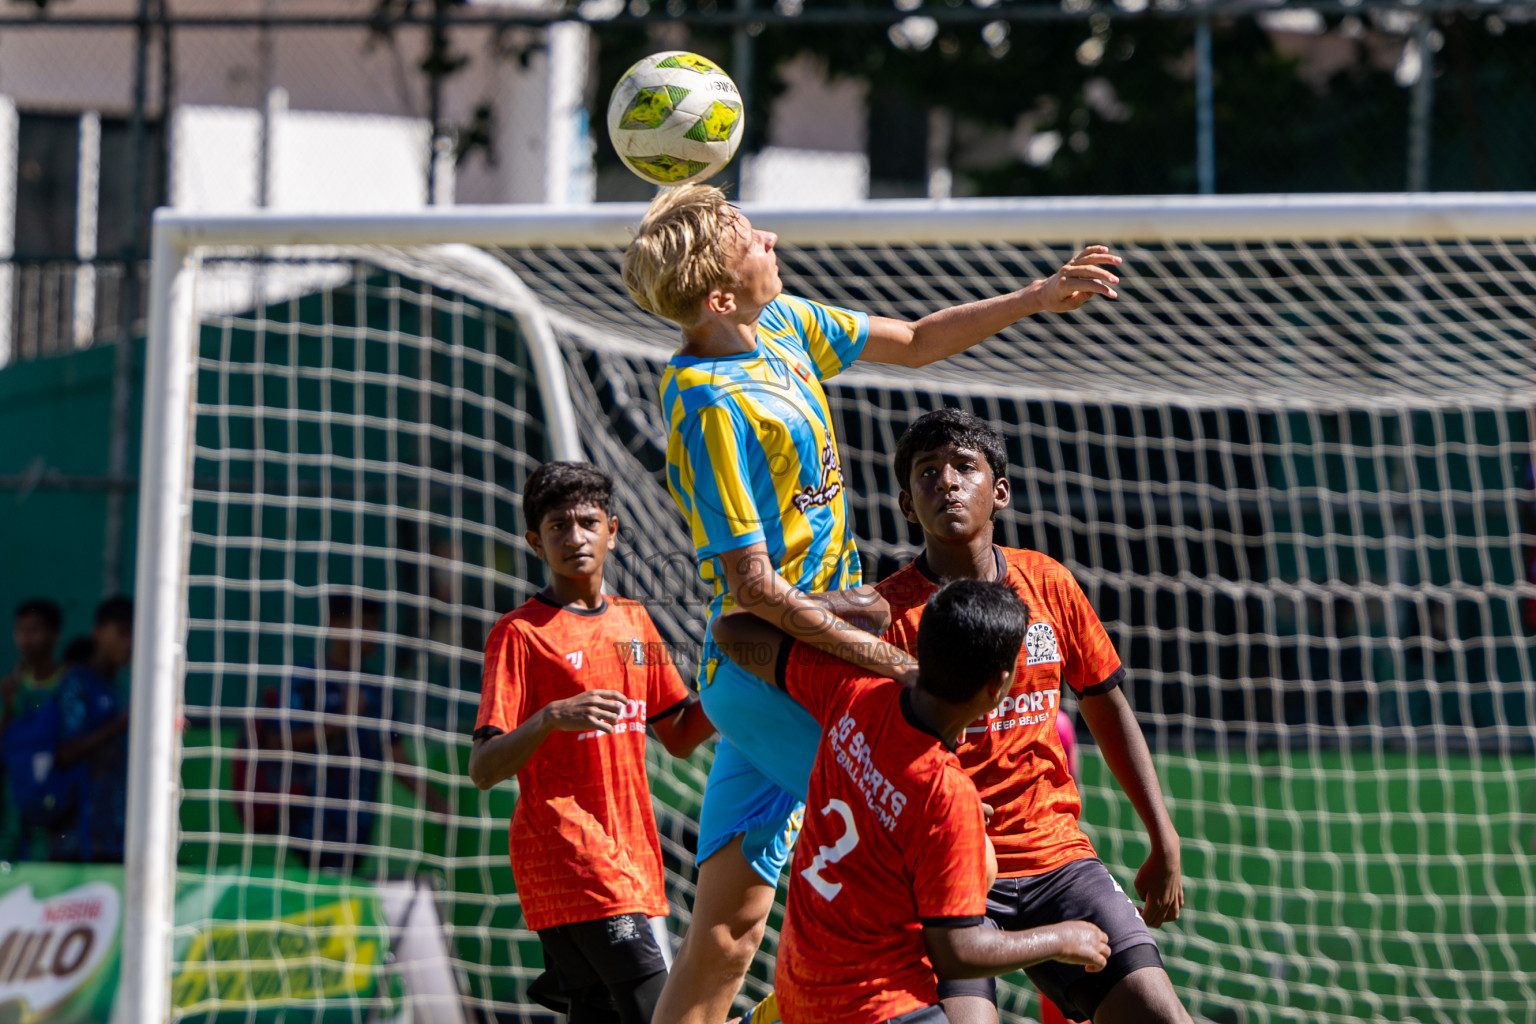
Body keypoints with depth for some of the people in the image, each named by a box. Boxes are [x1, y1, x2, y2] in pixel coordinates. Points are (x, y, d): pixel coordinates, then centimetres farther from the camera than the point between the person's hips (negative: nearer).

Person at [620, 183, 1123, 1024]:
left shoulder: (783, 324, 6)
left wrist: (1036, 299, 14)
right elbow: (754, 583, -22)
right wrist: (886, 660, -21)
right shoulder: (711, 404, -22)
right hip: (779, 670, -9)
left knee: (726, 934, 8)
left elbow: (914, 343, 23)